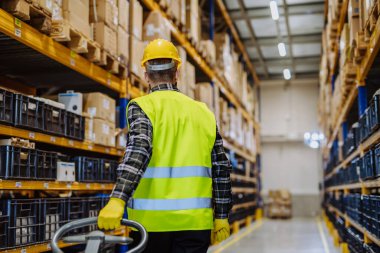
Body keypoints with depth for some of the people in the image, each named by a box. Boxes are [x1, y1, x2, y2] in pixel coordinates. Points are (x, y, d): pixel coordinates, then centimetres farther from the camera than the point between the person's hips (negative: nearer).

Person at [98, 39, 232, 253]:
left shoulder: (141, 107, -2)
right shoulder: (203, 111, 9)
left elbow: (138, 151, -20)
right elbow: (221, 168, 9)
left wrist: (117, 200, -28)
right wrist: (221, 217, 16)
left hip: (151, 220, -2)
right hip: (195, 221, 2)